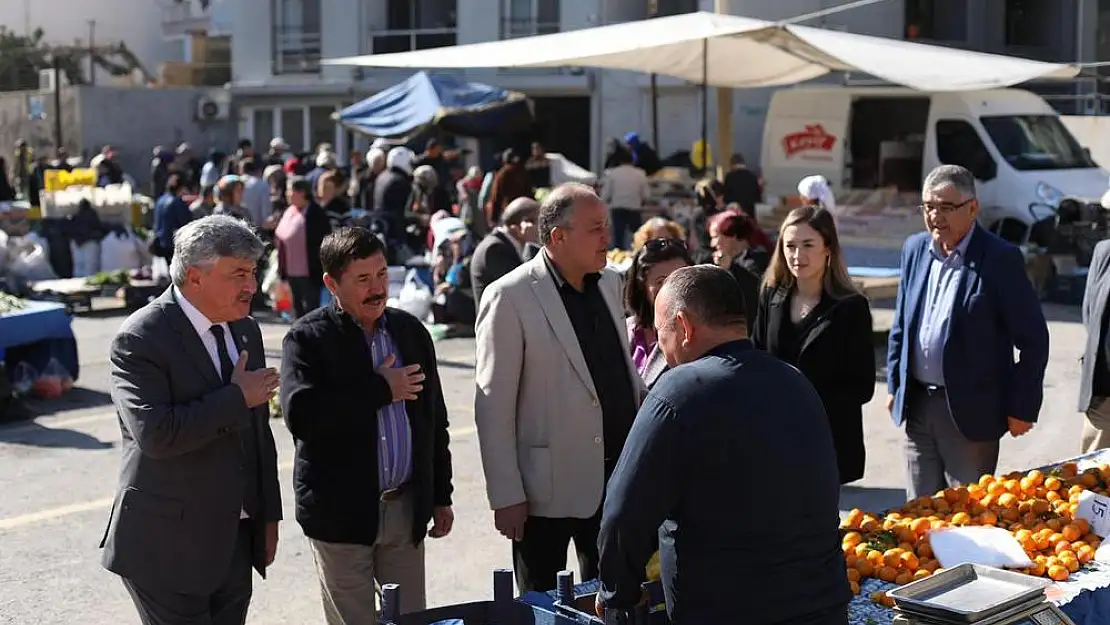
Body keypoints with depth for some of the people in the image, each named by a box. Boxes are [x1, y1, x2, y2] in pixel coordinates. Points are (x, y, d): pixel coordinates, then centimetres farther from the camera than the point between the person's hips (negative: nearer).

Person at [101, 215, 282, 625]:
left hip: (236, 541, 7)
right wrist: (237, 398, -19)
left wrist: (269, 514, 16)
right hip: (169, 545, -7)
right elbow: (156, 434, -28)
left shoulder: (246, 330, 9)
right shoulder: (140, 339, -15)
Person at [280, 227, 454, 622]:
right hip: (342, 513, -4)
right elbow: (300, 413, -24)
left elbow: (434, 420, 15)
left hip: (407, 510, 4)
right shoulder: (307, 338, -7)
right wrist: (381, 390, -18)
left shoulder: (412, 331, 9)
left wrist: (441, 496, 14)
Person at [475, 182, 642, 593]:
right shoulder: (510, 298, -13)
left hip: (616, 477, 6)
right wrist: (506, 496, -13)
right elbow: (494, 406, -13)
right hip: (550, 489, -6)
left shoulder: (610, 284, 7)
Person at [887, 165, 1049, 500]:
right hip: (916, 405, 6)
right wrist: (894, 385, 13)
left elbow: (1033, 339, -10)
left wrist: (1022, 408, -10)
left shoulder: (1001, 259, -12)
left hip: (971, 410, -5)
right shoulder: (914, 249, 6)